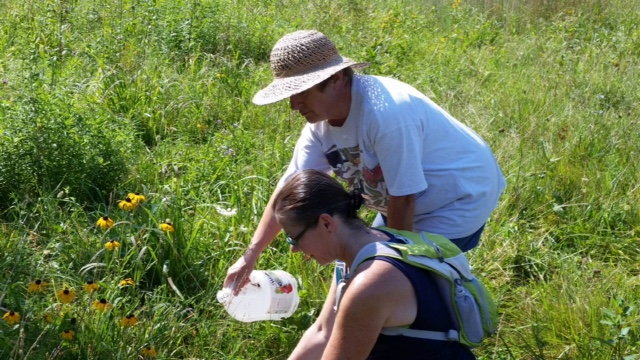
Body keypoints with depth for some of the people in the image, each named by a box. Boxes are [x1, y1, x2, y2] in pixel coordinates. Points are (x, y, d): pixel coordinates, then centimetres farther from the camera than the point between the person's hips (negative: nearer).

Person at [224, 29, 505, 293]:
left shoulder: (385, 114, -36)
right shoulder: (321, 121, -8)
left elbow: (403, 198, -29)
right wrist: (250, 255, -10)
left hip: (460, 197, -9)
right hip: (416, 205, 9)